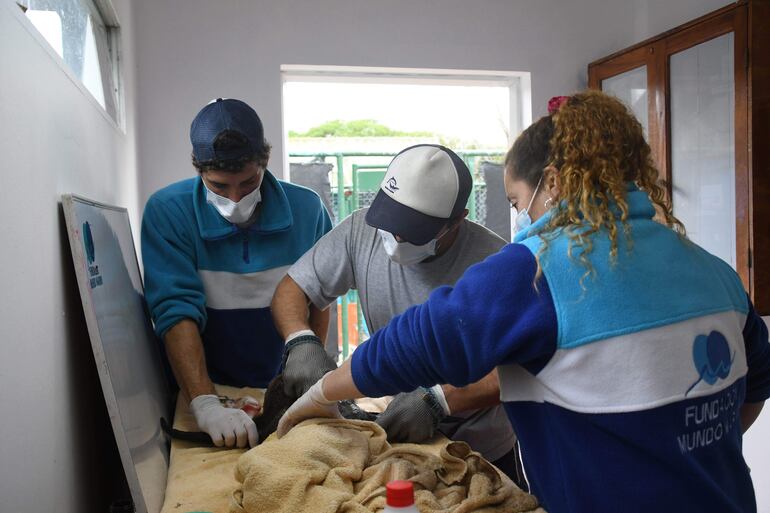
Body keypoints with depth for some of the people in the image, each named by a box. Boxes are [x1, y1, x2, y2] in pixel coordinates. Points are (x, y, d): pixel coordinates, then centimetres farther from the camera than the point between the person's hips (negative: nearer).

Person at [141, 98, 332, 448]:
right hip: (211, 390, -2)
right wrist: (206, 405, -28)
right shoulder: (167, 212, -10)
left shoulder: (307, 208, -3)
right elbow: (176, 312, -17)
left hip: (287, 393, 2)